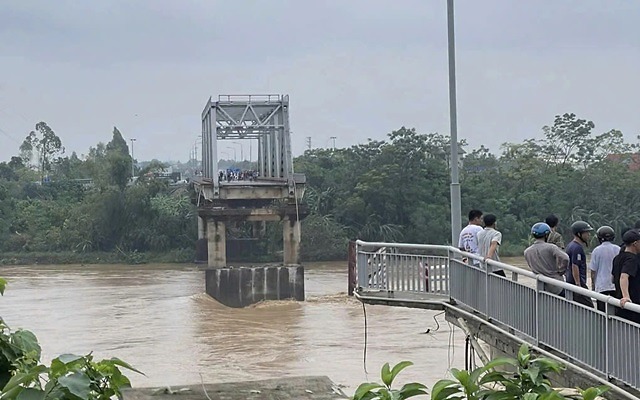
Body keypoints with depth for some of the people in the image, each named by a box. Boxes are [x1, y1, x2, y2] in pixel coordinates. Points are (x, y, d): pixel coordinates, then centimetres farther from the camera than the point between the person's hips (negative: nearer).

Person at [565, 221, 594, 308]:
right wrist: (578, 285, -22)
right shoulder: (577, 247, -16)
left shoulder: (571, 245, 16)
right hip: (578, 282, -11)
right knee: (589, 307, -13)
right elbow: (575, 267, -21)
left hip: (570, 281, 11)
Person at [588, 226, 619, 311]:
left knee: (601, 311, 1)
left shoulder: (596, 250, -7)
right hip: (616, 285, 3)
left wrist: (593, 284, 9)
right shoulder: (618, 249, 1)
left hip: (602, 285, -3)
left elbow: (593, 270, -3)